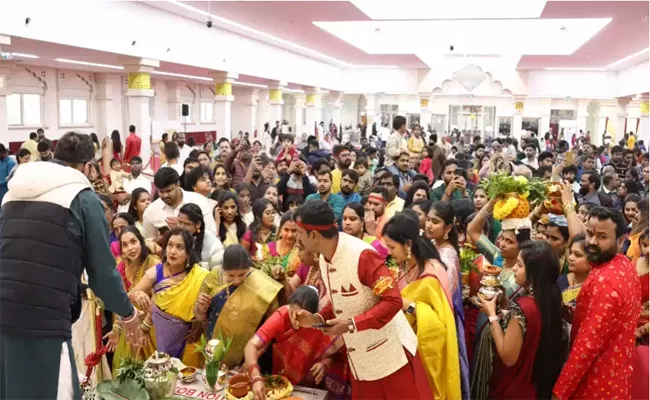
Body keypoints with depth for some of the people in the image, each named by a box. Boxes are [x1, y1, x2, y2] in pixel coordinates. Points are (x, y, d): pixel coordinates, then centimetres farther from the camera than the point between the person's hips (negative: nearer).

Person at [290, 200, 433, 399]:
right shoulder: (323, 259, 1)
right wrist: (317, 318, -5)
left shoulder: (362, 255, -26)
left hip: (390, 356, -8)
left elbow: (393, 301, -25)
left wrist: (352, 324, -26)